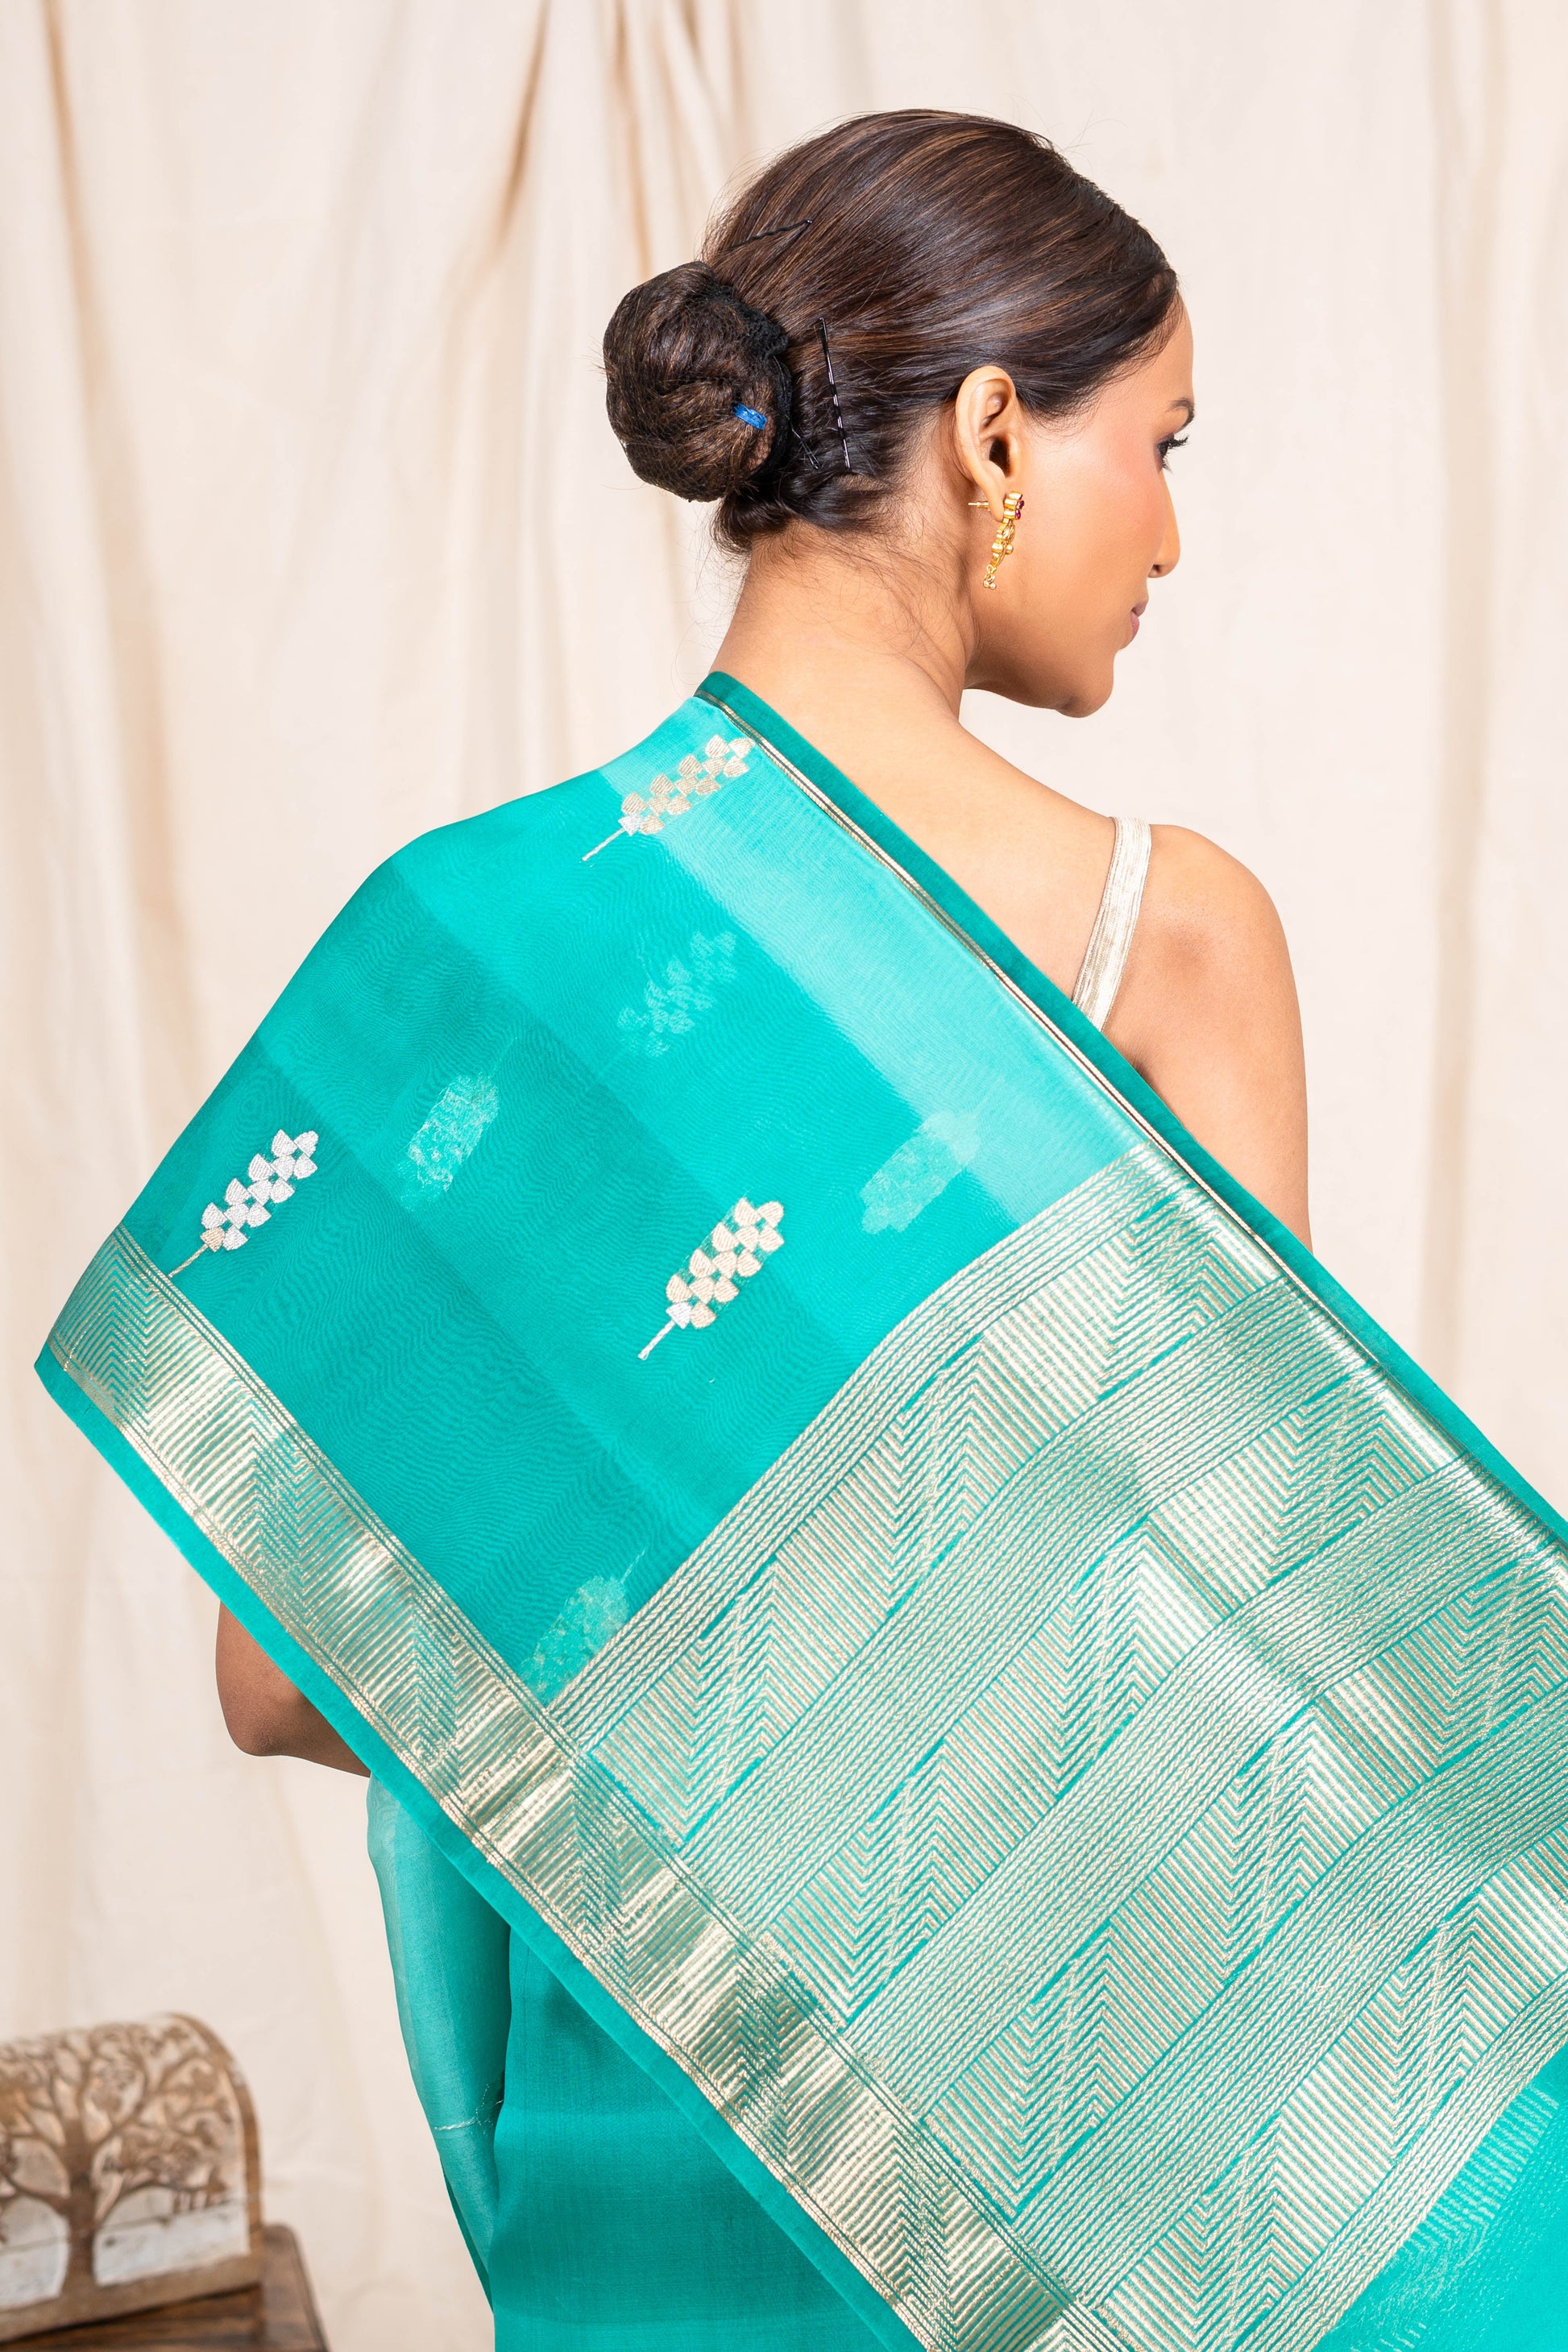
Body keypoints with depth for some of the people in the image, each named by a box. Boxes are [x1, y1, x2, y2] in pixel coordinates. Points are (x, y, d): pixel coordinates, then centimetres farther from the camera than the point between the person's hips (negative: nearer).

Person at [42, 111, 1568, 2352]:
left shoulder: (467, 924, -11)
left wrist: (651, 1715, 6)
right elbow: (1242, 1636, -14)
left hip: (673, 2092, 2)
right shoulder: (1173, 929, -17)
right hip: (1096, 2078, -1)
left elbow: (284, 1673, -7)